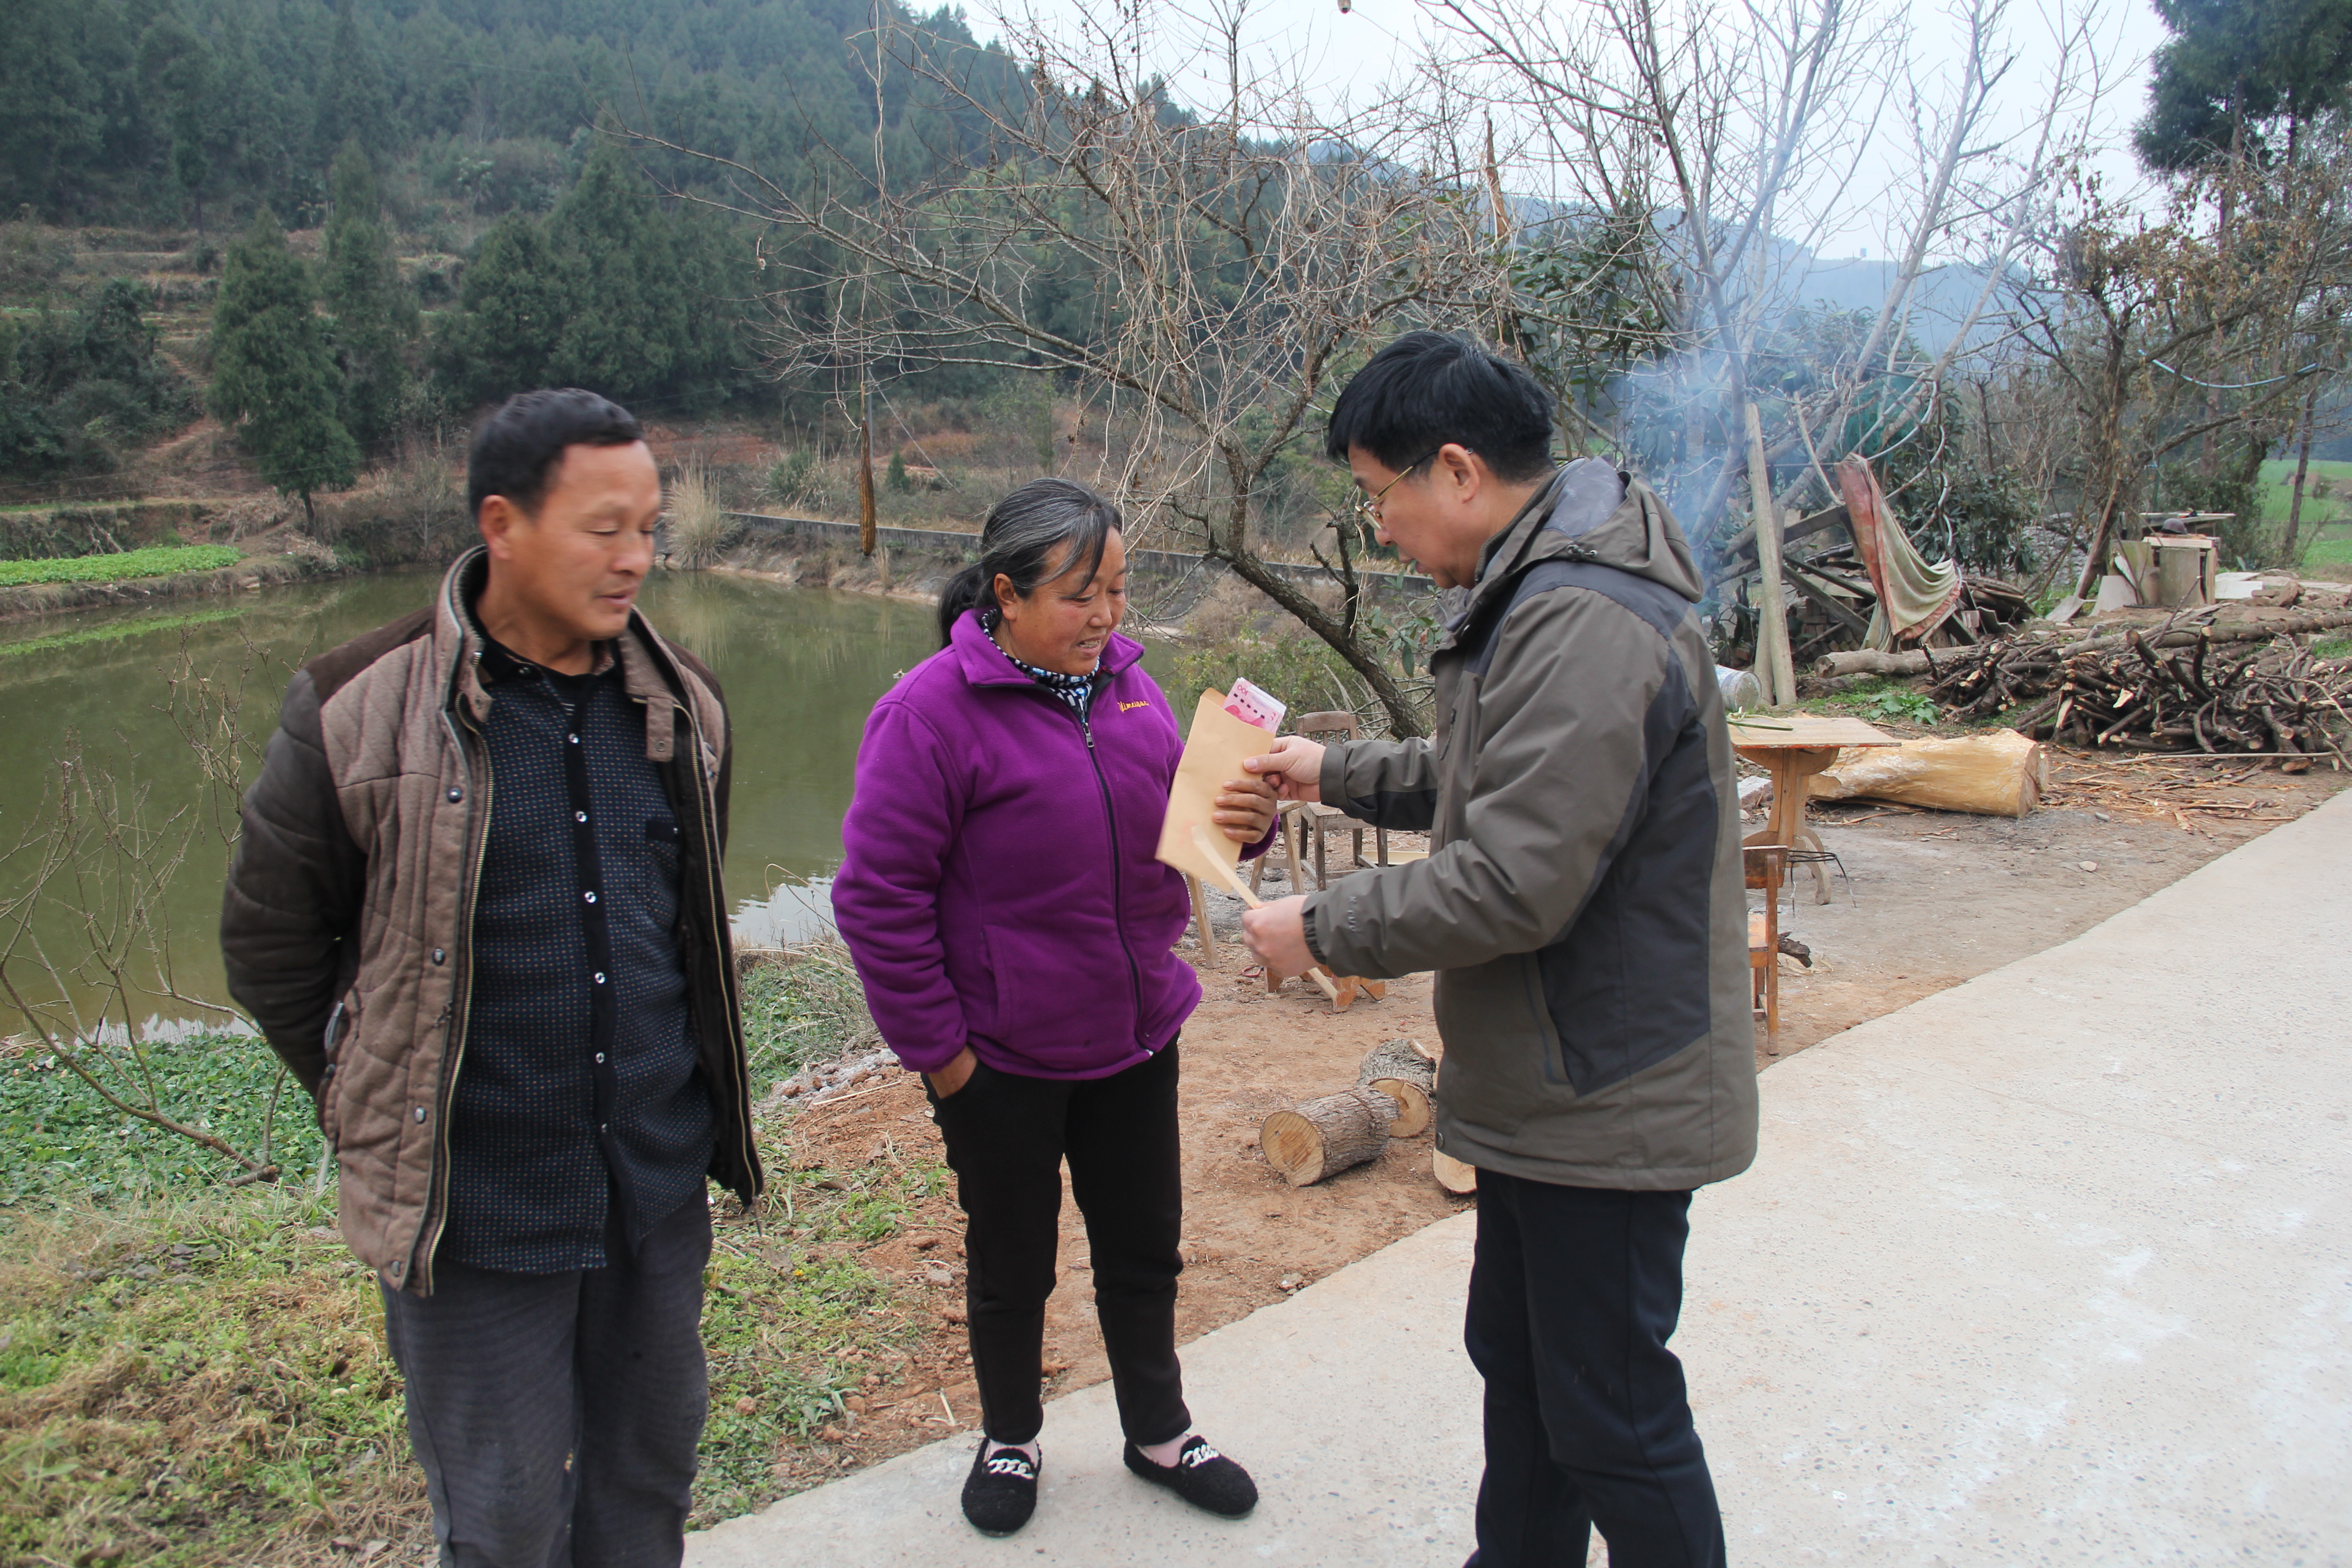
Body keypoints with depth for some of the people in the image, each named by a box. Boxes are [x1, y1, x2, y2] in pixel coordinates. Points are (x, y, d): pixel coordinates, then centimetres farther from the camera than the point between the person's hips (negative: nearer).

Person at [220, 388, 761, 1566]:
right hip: (476, 1211, -4)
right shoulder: (362, 712, -13)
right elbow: (269, 946, -1)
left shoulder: (678, 705, 1)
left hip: (662, 1188, 4)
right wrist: (378, 1114, 3)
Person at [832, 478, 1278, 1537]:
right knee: (1012, 1267, 16)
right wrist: (937, 1049, -13)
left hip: (1135, 1036, 5)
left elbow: (1173, 810, 11)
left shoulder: (1121, 677, 1)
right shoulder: (934, 710, -18)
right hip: (1003, 1060, -5)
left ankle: (1158, 1431, 41)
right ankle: (1009, 1440, 40)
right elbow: (879, 895, -16)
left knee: (1145, 1249, 19)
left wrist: (1242, 819, -12)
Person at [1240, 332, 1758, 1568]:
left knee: (1612, 1418, 7)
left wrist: (1322, 930, -17)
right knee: (1517, 1365, 25)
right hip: (1553, 1085, 11)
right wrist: (1336, 772, 17)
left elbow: (1513, 886, -29)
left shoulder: (1586, 629, -27)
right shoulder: (1539, 594, 8)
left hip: (1607, 1104, -11)